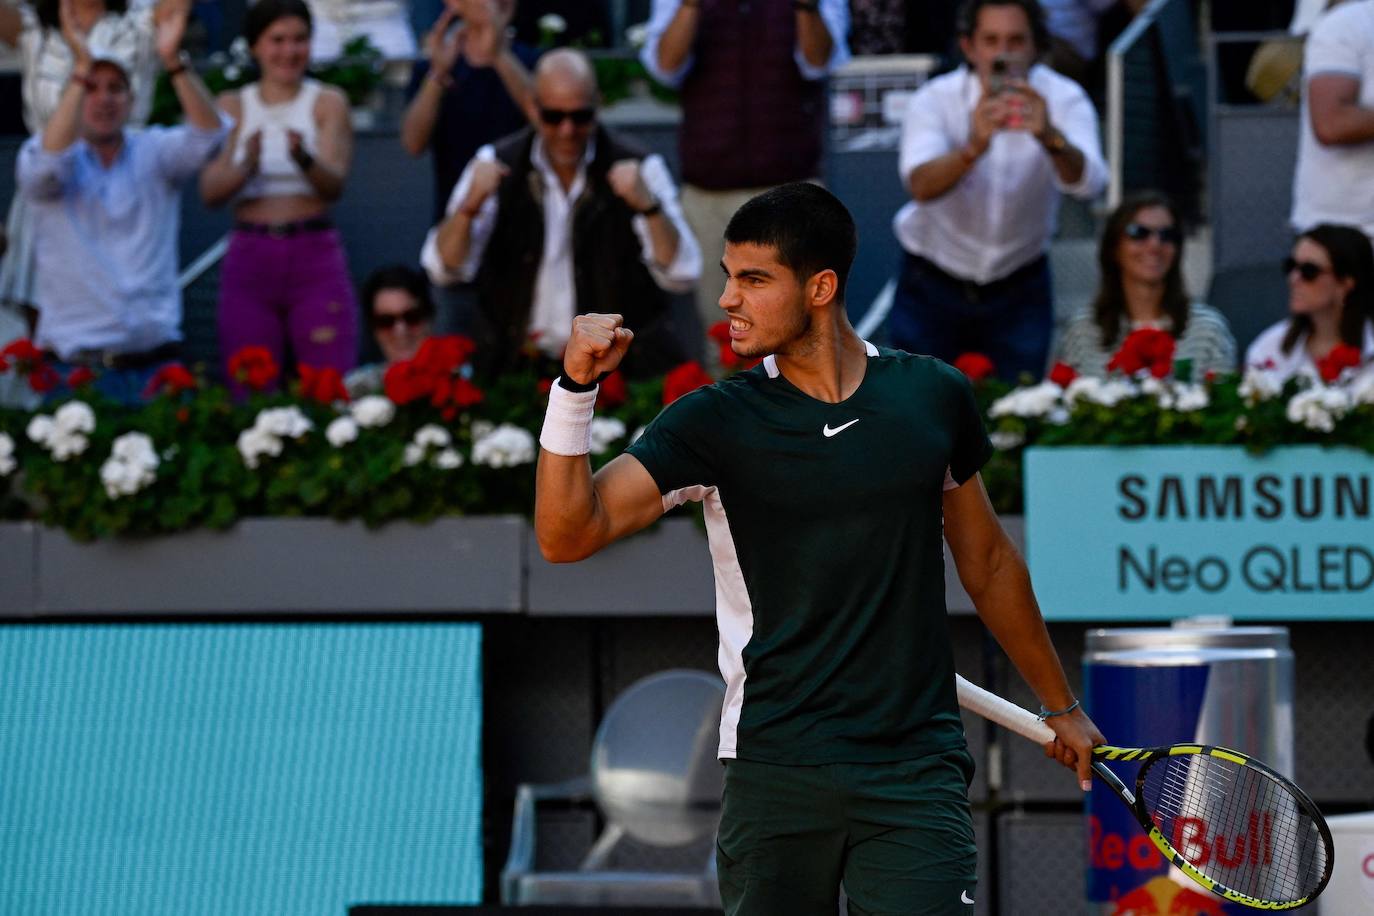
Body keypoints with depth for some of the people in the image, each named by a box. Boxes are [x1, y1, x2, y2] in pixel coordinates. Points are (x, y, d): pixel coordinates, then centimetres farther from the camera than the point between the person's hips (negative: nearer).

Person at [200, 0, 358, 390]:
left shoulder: (328, 102, 4)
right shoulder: (232, 106, 9)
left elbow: (334, 186, -9)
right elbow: (210, 191, -2)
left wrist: (305, 160, -30)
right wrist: (245, 167, -22)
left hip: (315, 256, -2)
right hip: (250, 256, 2)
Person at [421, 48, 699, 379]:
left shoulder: (637, 168, -1)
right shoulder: (497, 163, 3)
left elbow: (681, 276, -8)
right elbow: (444, 269, -2)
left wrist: (648, 205, -23)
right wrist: (470, 206, -19)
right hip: (520, 363, 1)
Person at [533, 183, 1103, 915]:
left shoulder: (934, 396, 5)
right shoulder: (714, 423, -1)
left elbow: (986, 562, 18)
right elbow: (567, 535, -8)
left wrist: (1061, 706, 25)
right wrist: (575, 387, -21)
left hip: (916, 772, 0)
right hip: (775, 771, 0)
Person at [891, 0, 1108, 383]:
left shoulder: (1063, 99, -16)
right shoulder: (935, 100, -18)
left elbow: (1087, 183, -35)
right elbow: (922, 186, -37)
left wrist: (1051, 138, -57)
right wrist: (974, 147, -57)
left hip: (1018, 289, 0)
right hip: (933, 286, 0)